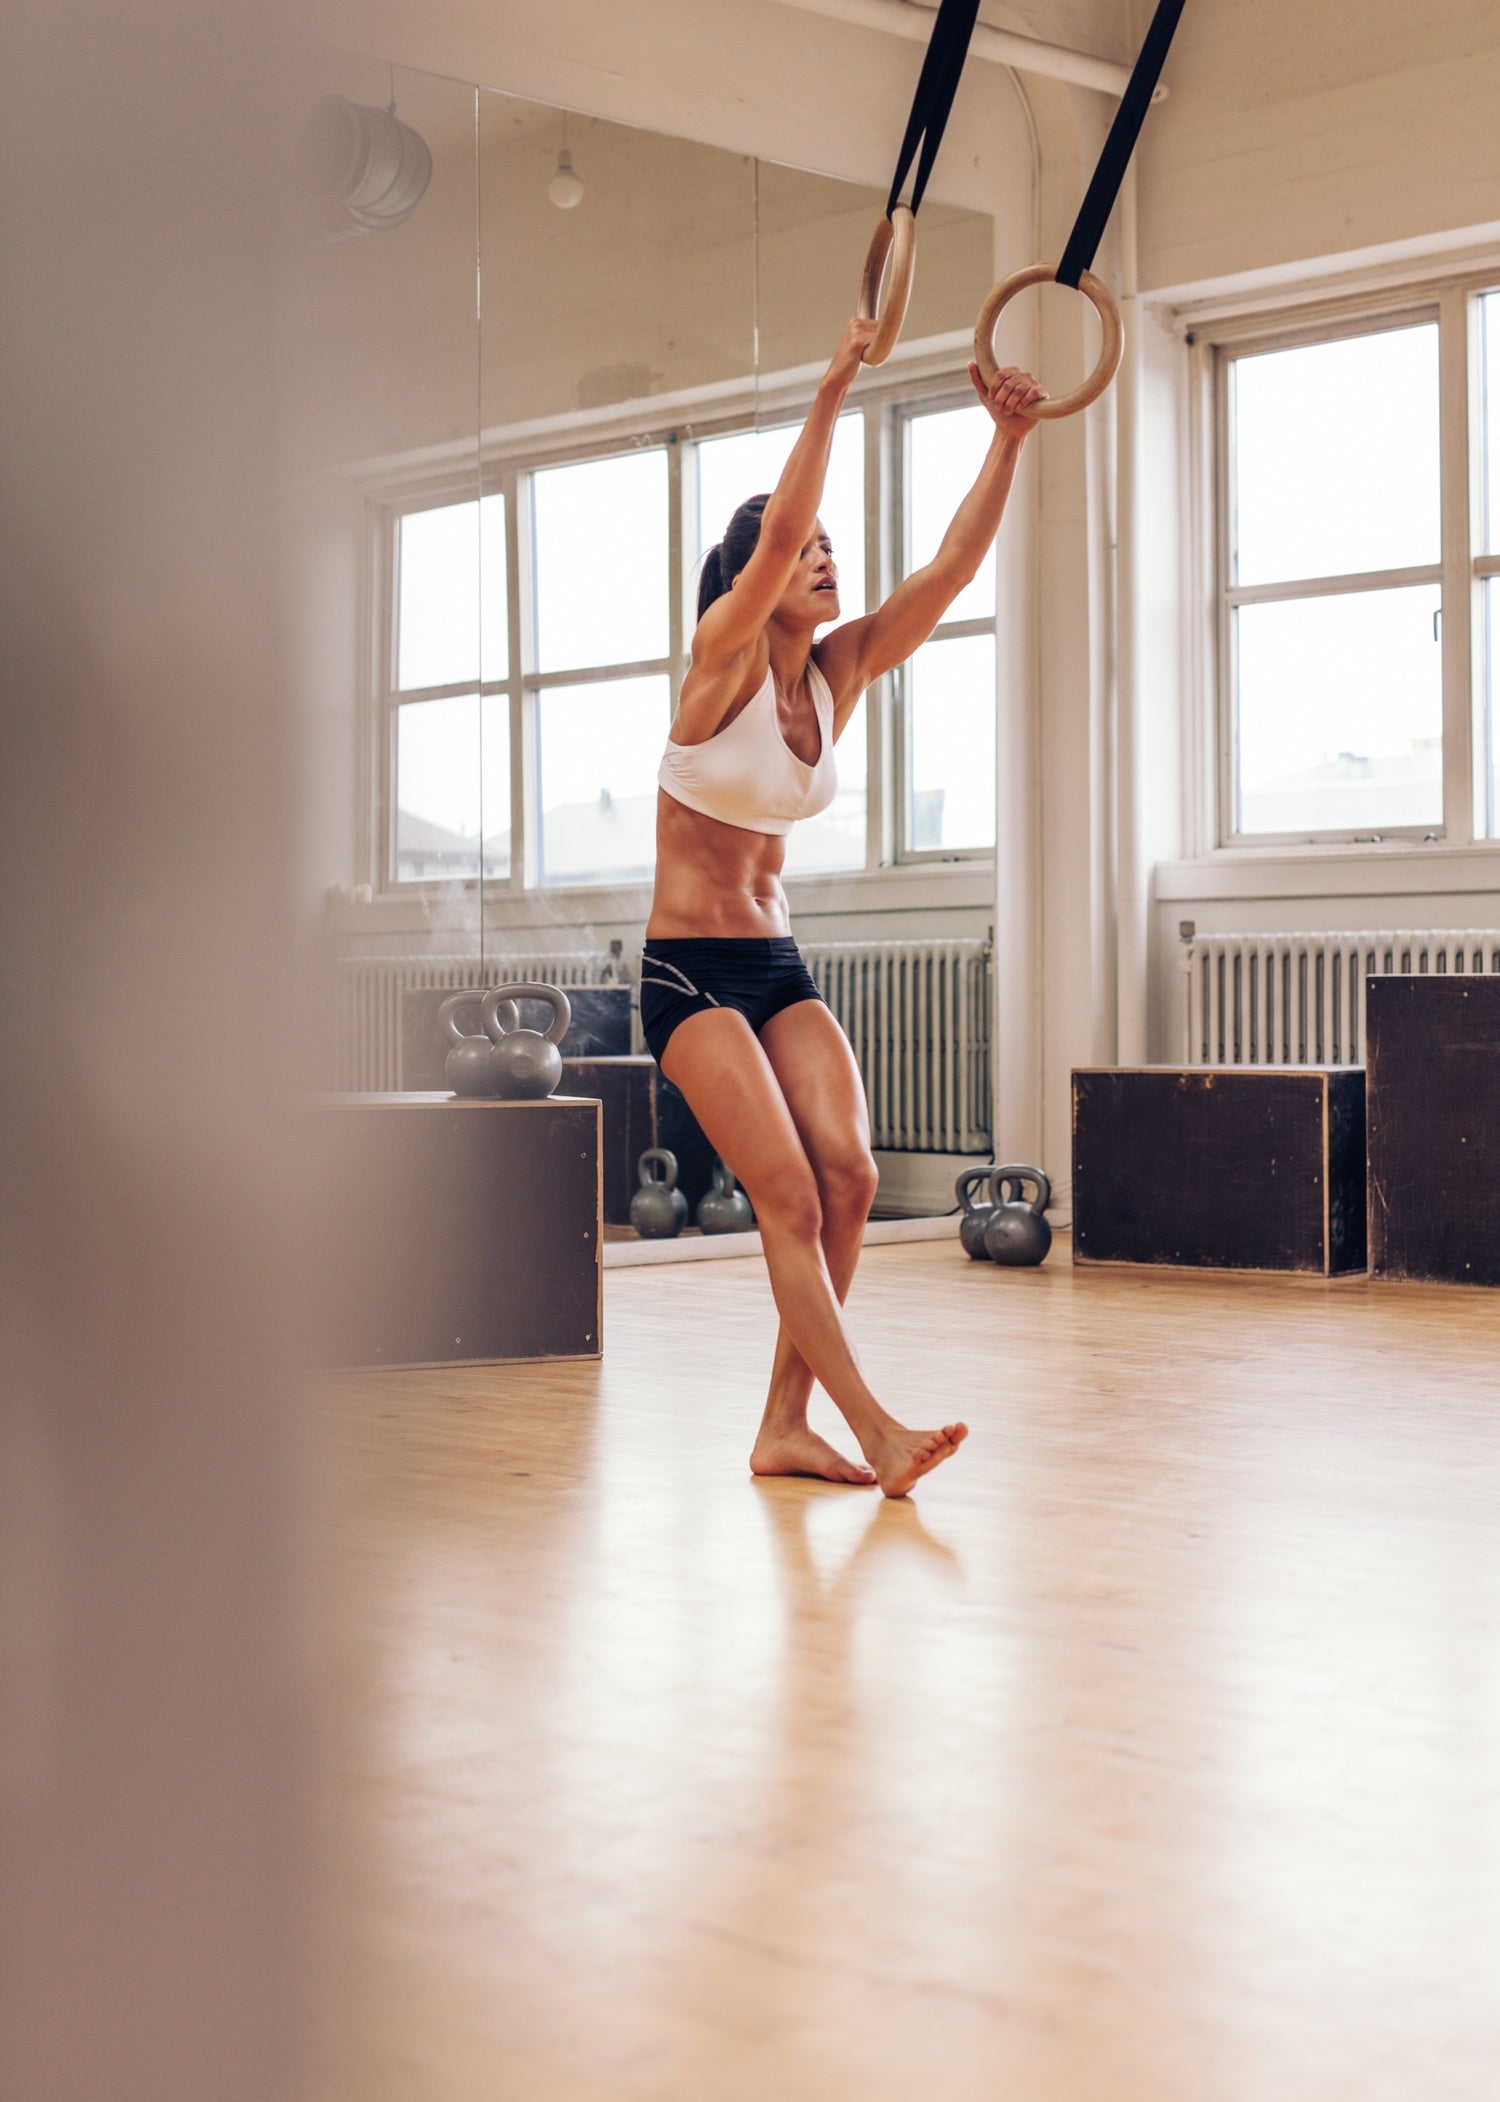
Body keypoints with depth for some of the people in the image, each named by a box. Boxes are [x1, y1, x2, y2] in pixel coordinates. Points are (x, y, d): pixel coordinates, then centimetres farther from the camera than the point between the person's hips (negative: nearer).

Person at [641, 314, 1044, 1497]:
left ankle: (785, 1426, 0)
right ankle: (874, 1431, -14)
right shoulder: (724, 662, -10)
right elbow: (778, 529, -27)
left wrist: (1009, 440, -13)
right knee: (790, 1195, -15)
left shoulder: (842, 670, 5)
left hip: (781, 967, 6)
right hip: (689, 968, -6)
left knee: (848, 1177, -9)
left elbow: (956, 564, -4)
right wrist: (832, 396, -31)